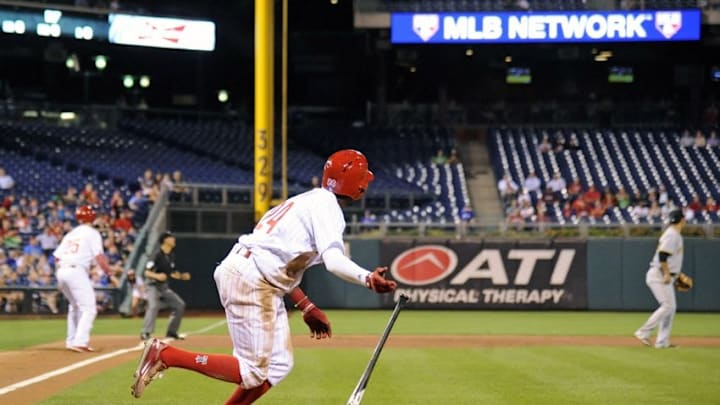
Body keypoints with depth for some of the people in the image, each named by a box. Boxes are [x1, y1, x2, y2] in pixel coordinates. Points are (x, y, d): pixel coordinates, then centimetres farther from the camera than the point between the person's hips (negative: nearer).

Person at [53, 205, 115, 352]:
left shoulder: (70, 234, 21)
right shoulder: (92, 233, 2)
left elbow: (57, 256, 16)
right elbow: (99, 256, -10)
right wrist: (110, 273, -4)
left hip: (61, 271, 8)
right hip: (77, 271, -8)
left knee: (75, 306, 25)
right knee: (89, 309, -8)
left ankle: (71, 340, 25)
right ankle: (80, 342, -21)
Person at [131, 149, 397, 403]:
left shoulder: (308, 201, 21)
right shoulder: (327, 206, -8)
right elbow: (334, 261, -25)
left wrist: (306, 307, 21)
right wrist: (367, 278, -41)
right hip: (250, 280, -10)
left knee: (279, 365, 12)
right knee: (254, 372, -7)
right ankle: (166, 355, -8)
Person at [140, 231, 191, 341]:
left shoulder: (171, 255, 5)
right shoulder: (157, 255, -19)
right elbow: (147, 272, -20)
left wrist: (181, 276, 2)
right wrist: (157, 276, -37)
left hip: (164, 286, 8)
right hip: (152, 285, -8)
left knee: (180, 305, 6)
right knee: (154, 306, -30)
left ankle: (171, 332, 16)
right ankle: (145, 333, -30)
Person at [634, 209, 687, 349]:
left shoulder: (676, 234, 17)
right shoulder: (672, 235, -14)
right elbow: (662, 255, -25)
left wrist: (675, 273, 22)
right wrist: (667, 273, -25)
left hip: (665, 276, 10)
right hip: (659, 275, -10)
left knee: (670, 307, 8)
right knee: (667, 306, -14)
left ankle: (662, 341, 8)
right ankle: (643, 332, -12)